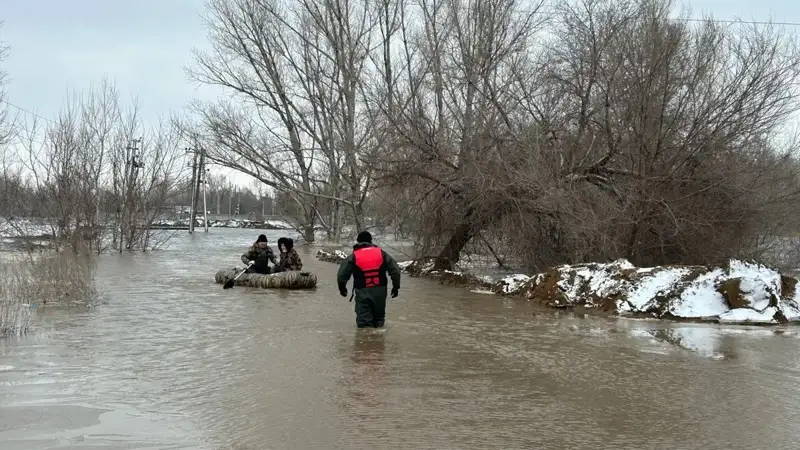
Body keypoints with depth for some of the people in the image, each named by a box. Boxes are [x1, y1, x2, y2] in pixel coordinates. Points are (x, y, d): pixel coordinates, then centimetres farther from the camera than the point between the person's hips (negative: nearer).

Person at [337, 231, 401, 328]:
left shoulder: (353, 257, -2)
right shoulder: (381, 253, 4)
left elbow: (342, 274, -2)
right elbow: (395, 270, 2)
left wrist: (342, 287, 16)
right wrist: (396, 286, 11)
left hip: (362, 293, -2)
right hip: (380, 292, 2)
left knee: (363, 320, 4)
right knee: (379, 316, 18)